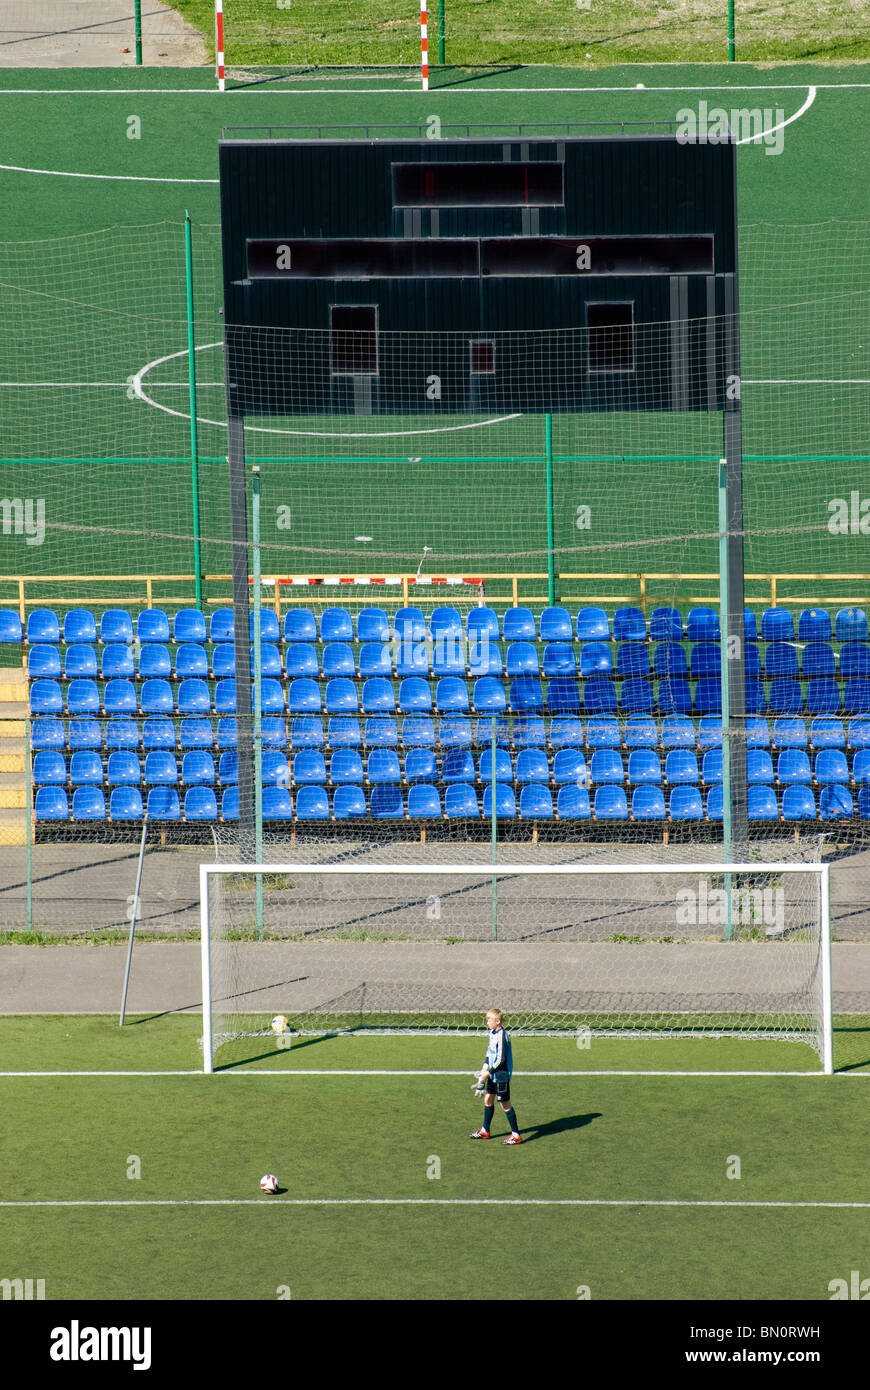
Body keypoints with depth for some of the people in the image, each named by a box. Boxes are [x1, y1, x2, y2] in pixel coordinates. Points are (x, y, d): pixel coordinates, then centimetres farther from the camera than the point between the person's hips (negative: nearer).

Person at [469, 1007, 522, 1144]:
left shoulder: (501, 1036, -23)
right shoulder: (493, 1033, 7)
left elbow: (500, 1060, -23)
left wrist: (488, 1072, -18)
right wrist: (485, 1068, 7)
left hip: (501, 1075, -9)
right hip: (493, 1075, 9)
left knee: (505, 1104, -3)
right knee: (488, 1100, 16)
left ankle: (516, 1135, 5)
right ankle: (485, 1131, 30)